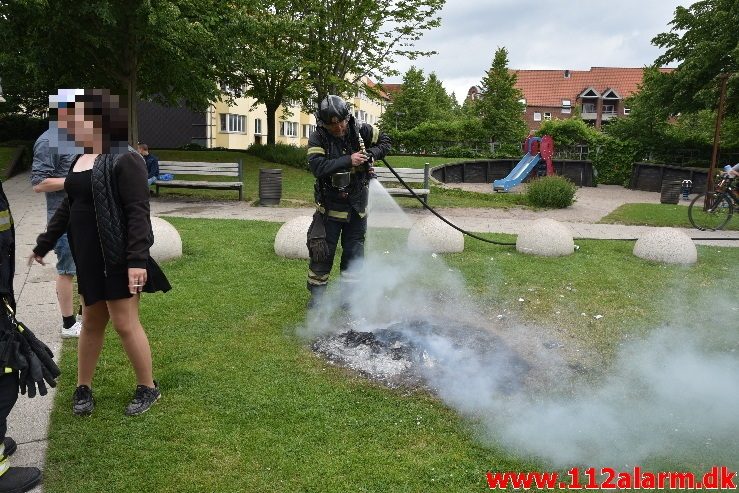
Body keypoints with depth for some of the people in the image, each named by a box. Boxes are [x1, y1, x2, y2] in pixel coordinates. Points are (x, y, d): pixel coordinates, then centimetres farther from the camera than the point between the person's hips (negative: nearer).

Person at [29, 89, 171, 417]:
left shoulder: (124, 160, -13)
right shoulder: (80, 161, 13)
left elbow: (138, 212, -19)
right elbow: (67, 208, 21)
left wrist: (137, 259, -26)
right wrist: (43, 245, 25)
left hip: (118, 257, -8)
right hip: (89, 257, 8)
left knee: (124, 322, -1)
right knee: (91, 322, 16)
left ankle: (148, 388, 16)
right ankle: (83, 388, 29)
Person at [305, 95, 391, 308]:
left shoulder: (361, 131, -6)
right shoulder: (317, 138, -14)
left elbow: (385, 140, 10)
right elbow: (317, 166, -28)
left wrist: (372, 154, -9)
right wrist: (348, 160, -33)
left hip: (357, 206, 3)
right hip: (330, 206, -3)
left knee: (354, 252, 11)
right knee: (322, 251, 2)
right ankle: (316, 294, 18)